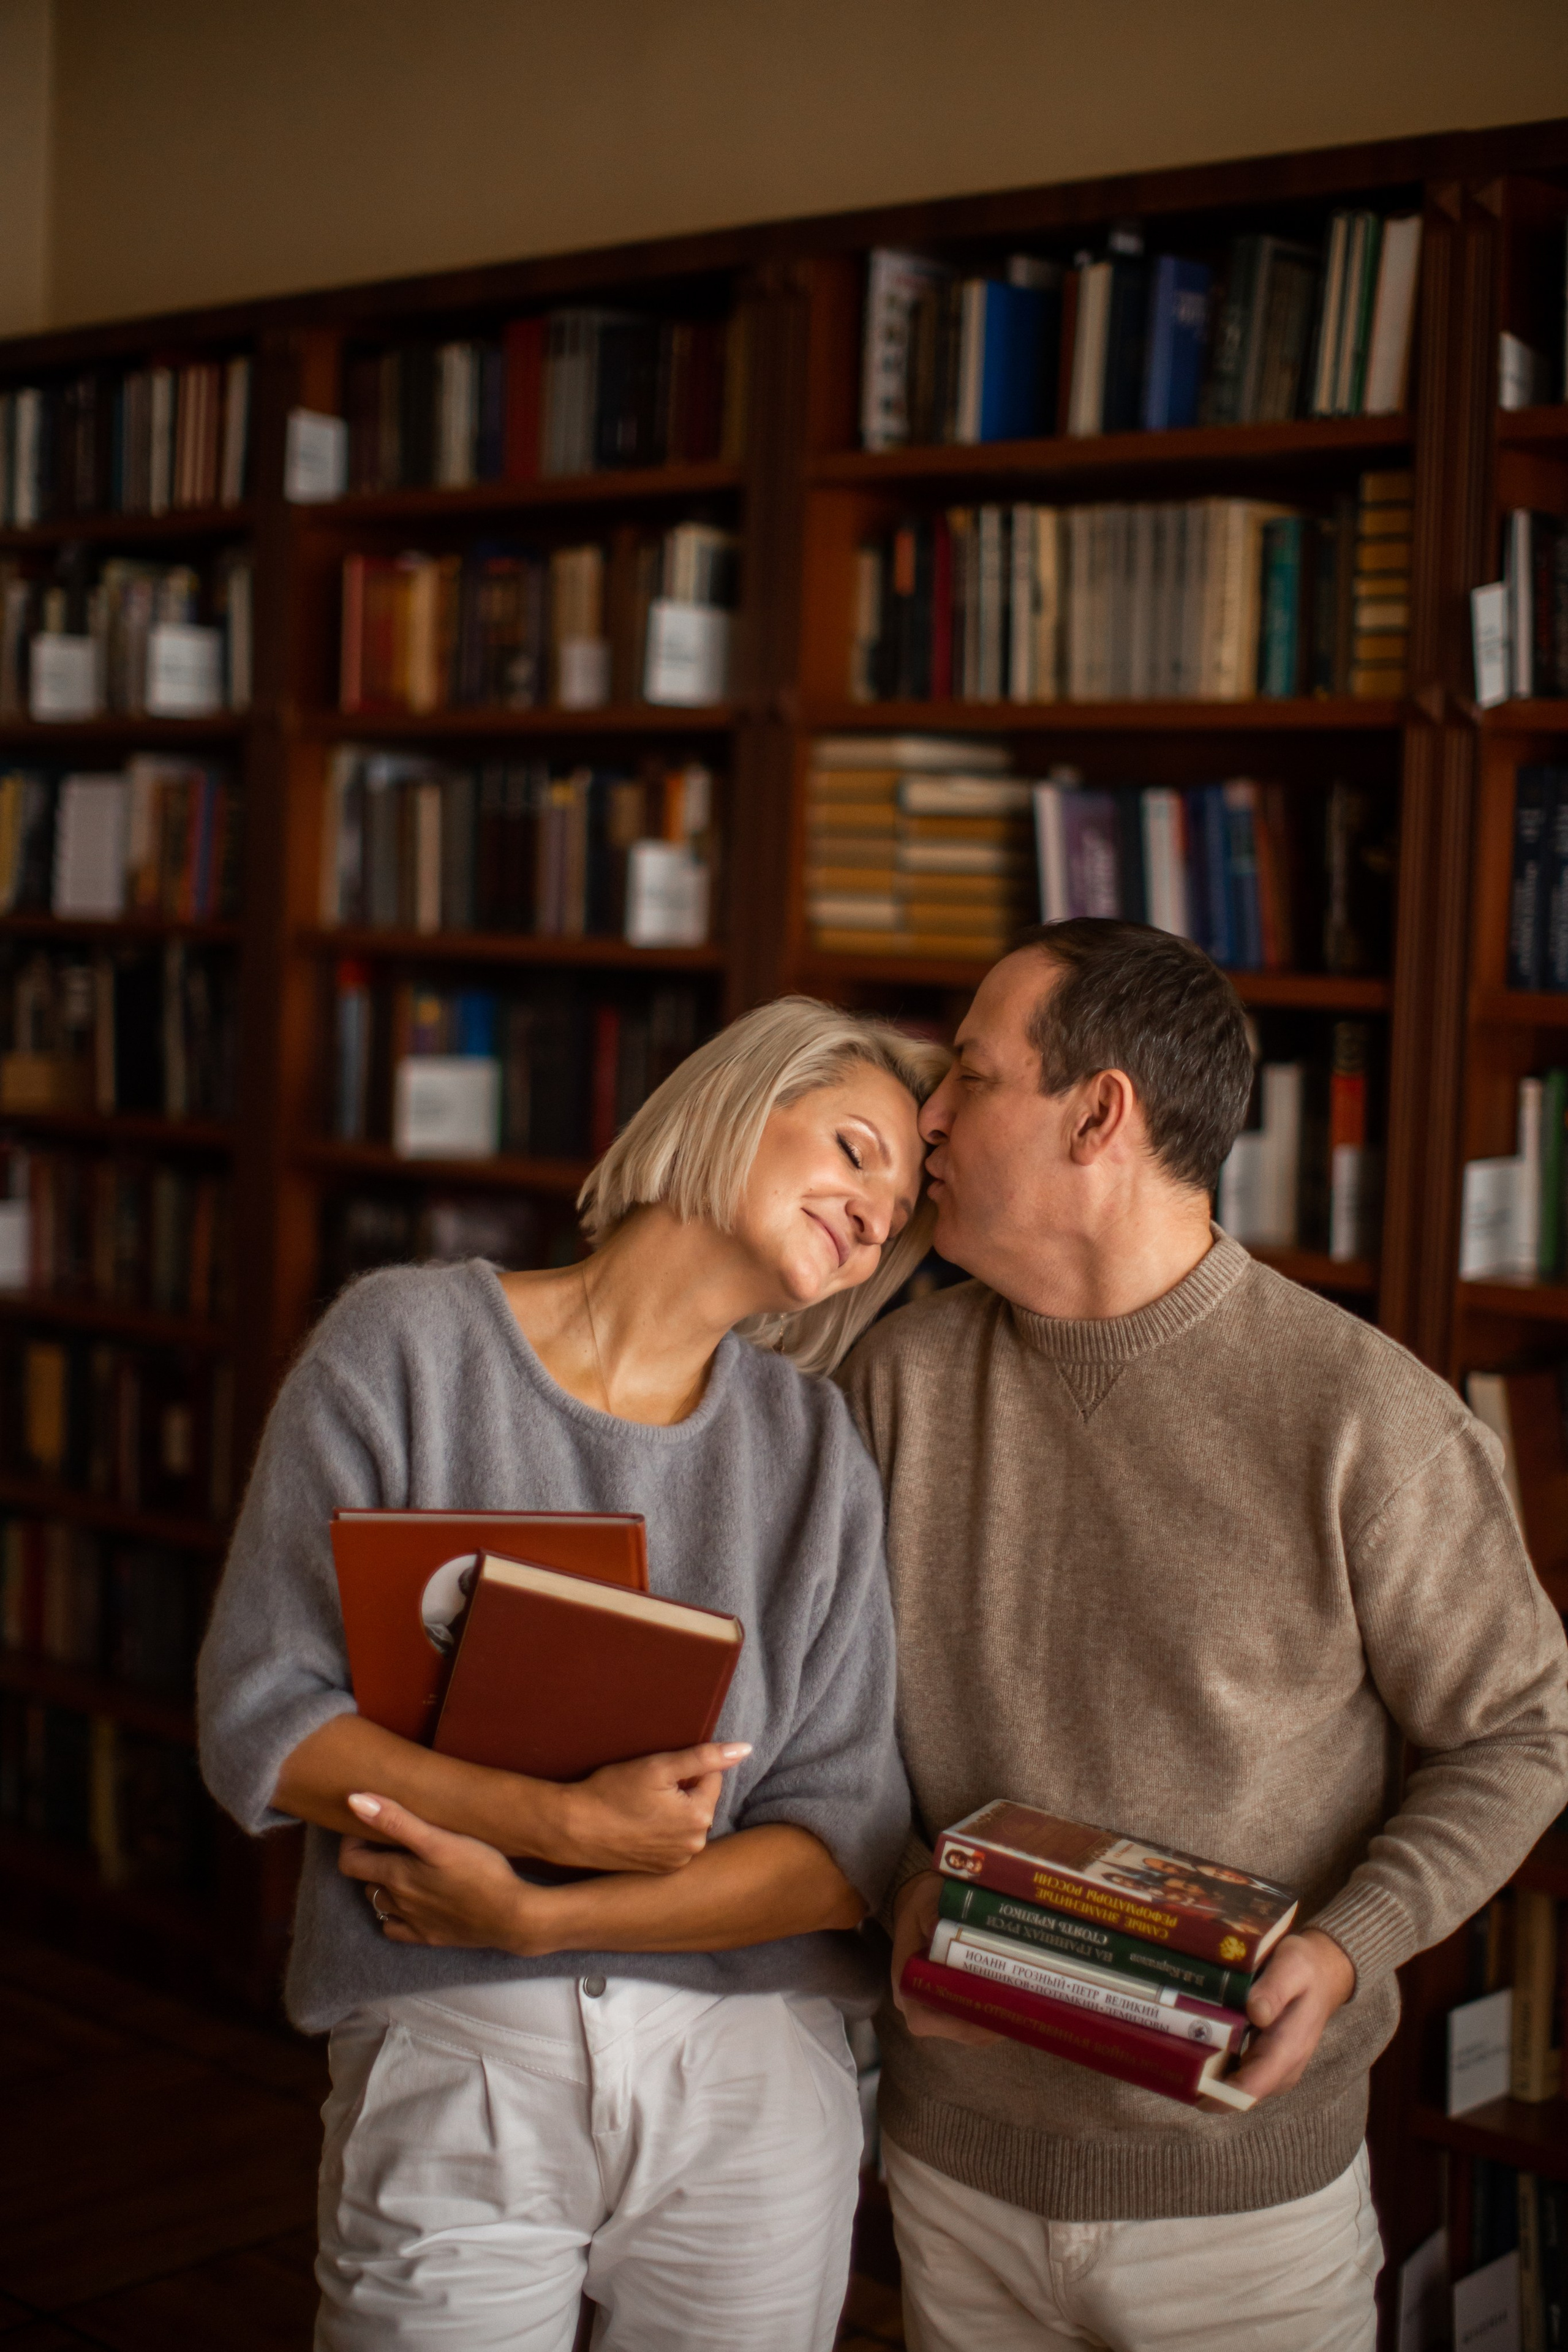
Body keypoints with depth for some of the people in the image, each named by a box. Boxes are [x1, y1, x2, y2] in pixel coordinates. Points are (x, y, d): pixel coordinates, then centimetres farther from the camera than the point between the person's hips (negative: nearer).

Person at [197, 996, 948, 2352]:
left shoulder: (817, 1449, 1)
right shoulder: (413, 1342, -4)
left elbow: (846, 1845, -3)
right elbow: (258, 1725, -8)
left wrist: (535, 1919, -15)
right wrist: (568, 1824, -19)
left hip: (754, 2089, 2)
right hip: (452, 2073, -2)